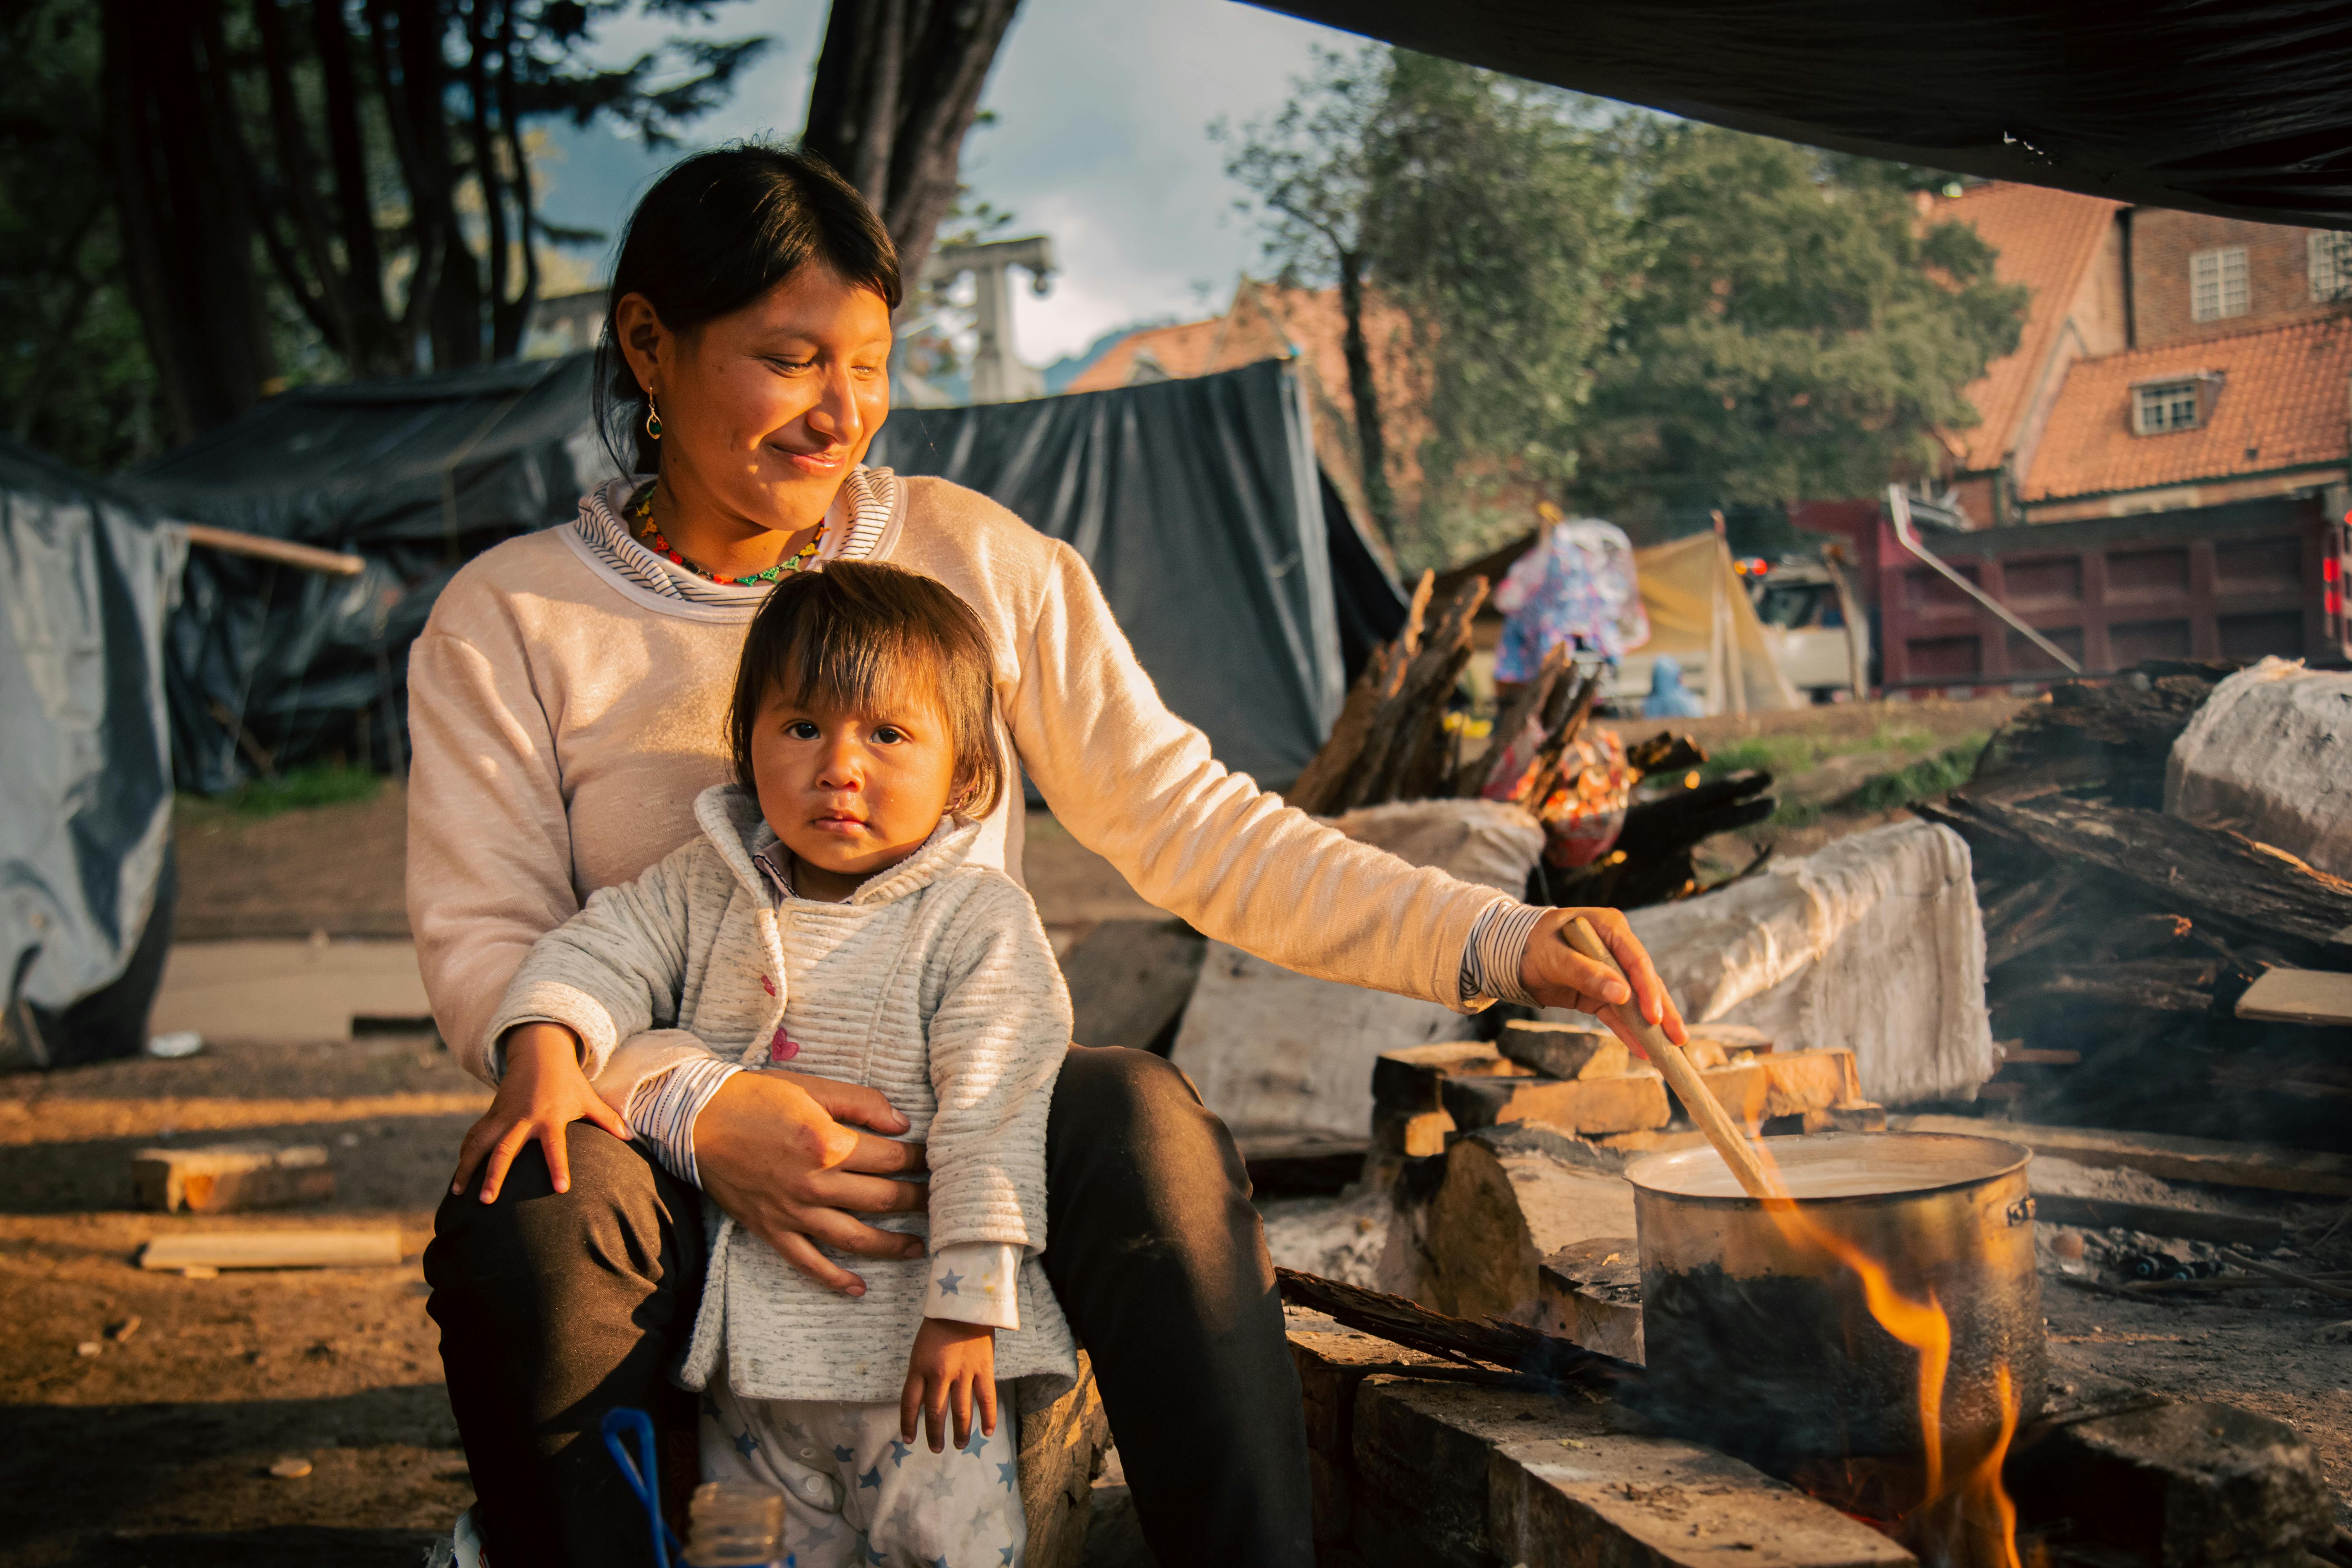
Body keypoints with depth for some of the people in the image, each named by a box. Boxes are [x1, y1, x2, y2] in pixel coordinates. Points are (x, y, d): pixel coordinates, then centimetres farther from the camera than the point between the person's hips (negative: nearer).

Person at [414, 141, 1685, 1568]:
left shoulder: (974, 558, 4)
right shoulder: (509, 621, 2)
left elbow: (1191, 826, 0)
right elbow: (484, 943, -4)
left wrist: (1497, 941, -11)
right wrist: (696, 1108, -23)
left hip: (970, 1137, 1)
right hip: (686, 1165, 0)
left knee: (1144, 1117, -31)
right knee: (523, 1228, -32)